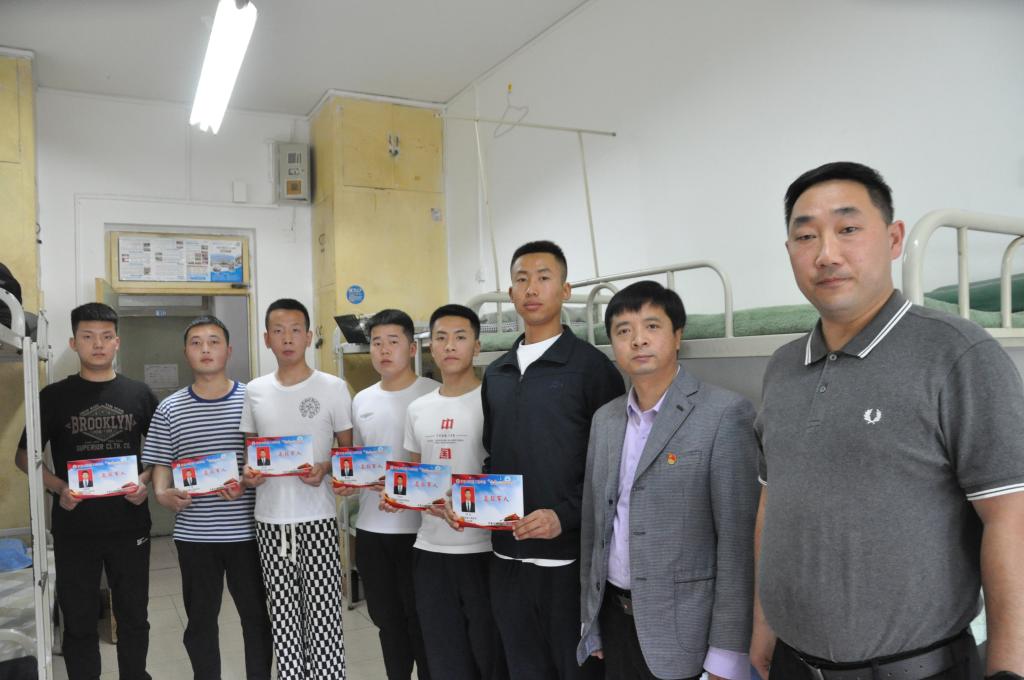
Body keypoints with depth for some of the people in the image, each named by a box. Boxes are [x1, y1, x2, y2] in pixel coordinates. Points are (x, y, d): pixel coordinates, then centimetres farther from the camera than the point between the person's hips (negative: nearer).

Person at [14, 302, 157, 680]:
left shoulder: (139, 394, 3)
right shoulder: (54, 397, 0)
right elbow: (24, 456, 5)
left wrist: (145, 481, -8)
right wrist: (58, 488, -11)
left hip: (130, 525, 1)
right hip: (74, 529, -1)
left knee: (134, 617, 13)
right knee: (79, 621, 11)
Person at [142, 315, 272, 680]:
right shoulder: (169, 409, 3)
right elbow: (160, 466, 6)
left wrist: (247, 483, -17)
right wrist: (163, 494, -15)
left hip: (247, 530, -1)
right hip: (194, 535, 2)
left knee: (256, 615, 10)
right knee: (200, 619, 15)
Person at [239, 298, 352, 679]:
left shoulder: (333, 388, -4)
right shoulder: (255, 391, 6)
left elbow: (349, 449, 1)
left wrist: (325, 469, -17)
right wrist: (247, 474, -4)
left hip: (317, 519, -3)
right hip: (269, 519, 3)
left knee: (322, 613, 0)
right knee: (283, 615, 13)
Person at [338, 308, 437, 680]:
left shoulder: (434, 395, -9)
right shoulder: (361, 401, 10)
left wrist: (406, 483, -22)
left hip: (418, 527, -6)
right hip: (371, 527, 6)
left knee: (420, 618, 6)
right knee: (386, 616, 19)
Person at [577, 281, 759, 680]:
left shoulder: (724, 414, -12)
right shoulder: (604, 419, 6)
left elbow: (737, 540, -13)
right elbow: (593, 524, 10)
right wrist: (591, 621, 12)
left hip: (682, 628, -5)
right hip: (614, 616, 5)